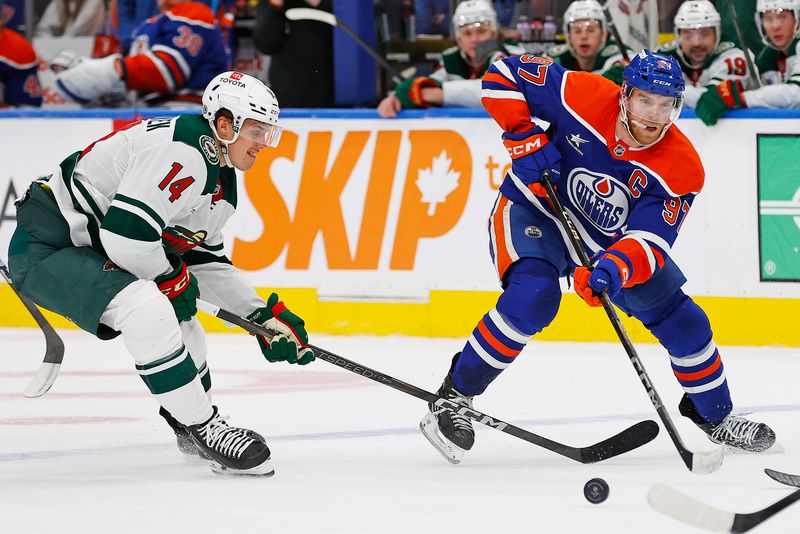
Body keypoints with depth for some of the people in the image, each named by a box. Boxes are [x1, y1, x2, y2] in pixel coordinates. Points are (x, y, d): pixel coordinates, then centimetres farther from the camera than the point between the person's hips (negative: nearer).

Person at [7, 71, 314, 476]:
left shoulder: (221, 179, 11)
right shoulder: (183, 153, -24)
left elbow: (207, 263, 21)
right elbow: (125, 234, -31)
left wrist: (264, 315, 11)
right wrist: (171, 280, -13)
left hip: (93, 251, 11)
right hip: (46, 248, -11)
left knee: (182, 327, 17)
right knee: (148, 308, -30)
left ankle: (191, 430, 40)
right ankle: (204, 429, -22)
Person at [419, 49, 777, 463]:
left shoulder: (681, 169, -23)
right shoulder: (584, 96, -27)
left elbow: (649, 242, -30)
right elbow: (503, 75, -17)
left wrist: (614, 270, -50)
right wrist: (524, 138, -28)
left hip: (611, 241, 3)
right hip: (536, 209, -3)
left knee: (681, 320, 2)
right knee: (532, 297, -32)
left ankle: (714, 415, 30)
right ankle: (454, 396, -19)